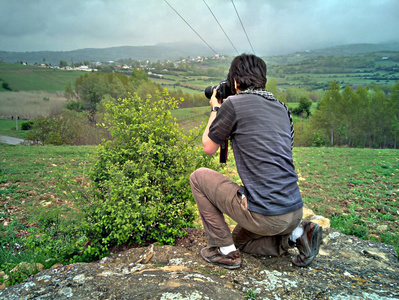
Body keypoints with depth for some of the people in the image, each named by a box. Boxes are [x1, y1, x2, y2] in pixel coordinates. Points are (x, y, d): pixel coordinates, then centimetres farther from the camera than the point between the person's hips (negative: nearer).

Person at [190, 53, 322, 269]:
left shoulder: (234, 103, -9)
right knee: (239, 239, 33)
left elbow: (209, 148, 4)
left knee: (198, 177, 11)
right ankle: (296, 233, 11)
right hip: (294, 212, 8)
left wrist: (215, 109, 18)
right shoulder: (282, 108, 12)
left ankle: (224, 250, 13)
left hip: (263, 216, -8)